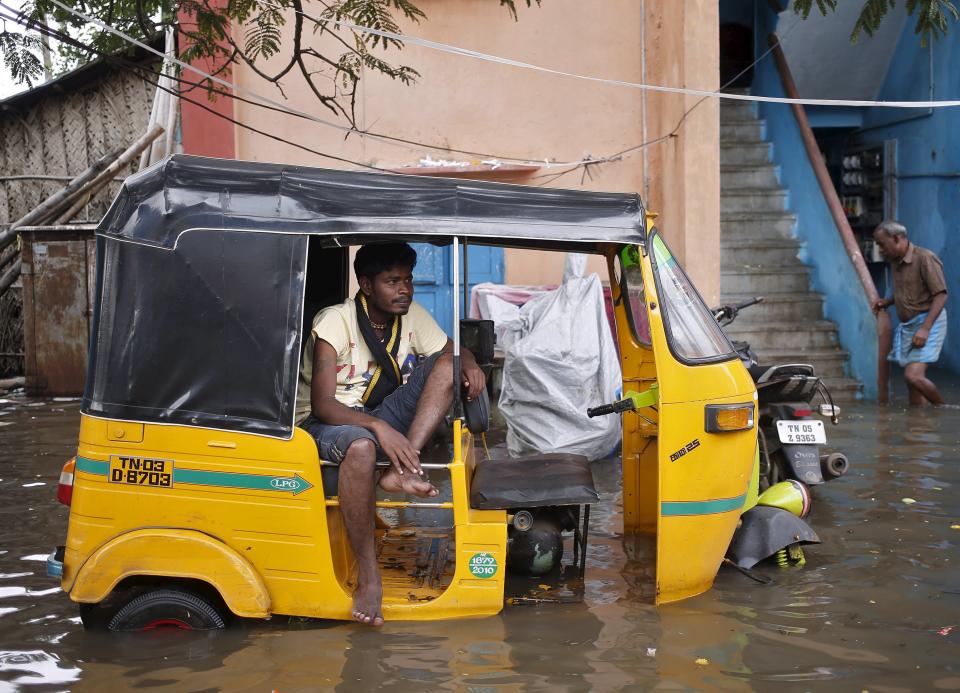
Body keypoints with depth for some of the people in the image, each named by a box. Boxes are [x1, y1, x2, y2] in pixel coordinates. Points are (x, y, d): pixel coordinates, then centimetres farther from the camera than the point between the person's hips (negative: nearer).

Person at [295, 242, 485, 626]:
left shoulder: (413, 316, 1)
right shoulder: (335, 322, -18)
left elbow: (453, 351, 10)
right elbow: (321, 403, -24)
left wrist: (469, 363, -17)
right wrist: (379, 427, -40)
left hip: (385, 417, 6)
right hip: (327, 422, -6)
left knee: (450, 364, -11)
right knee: (361, 447, -43)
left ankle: (402, 470, -27)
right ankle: (368, 576, -34)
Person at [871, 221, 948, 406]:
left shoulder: (925, 258, -13)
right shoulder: (895, 262, 13)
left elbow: (941, 295, -18)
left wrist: (925, 328, -25)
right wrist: (886, 302, 7)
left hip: (927, 321, -9)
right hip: (906, 326, 9)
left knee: (914, 375, -20)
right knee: (911, 379, 7)